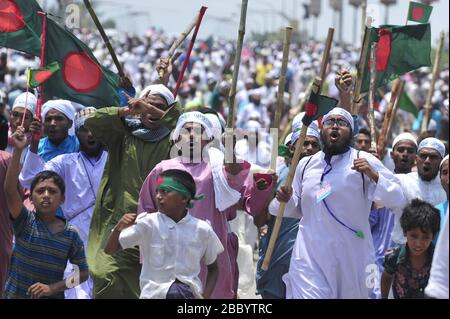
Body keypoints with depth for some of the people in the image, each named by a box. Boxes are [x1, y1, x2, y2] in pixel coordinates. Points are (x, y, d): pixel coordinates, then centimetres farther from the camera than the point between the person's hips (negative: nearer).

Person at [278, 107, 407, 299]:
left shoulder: (365, 162, -2)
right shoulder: (306, 165, 10)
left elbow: (398, 200, -8)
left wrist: (373, 175, -21)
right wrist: (287, 200, 3)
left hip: (352, 256, -2)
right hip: (310, 258, 2)